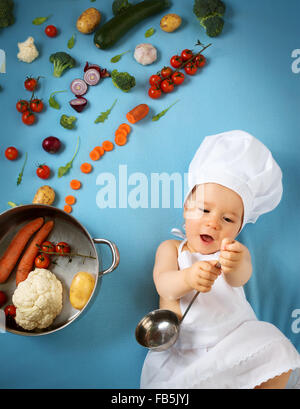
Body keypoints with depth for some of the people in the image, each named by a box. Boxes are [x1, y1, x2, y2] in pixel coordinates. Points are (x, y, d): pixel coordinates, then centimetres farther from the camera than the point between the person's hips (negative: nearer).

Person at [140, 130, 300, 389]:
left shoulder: (236, 252, 3)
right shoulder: (171, 249, 3)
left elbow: (239, 278, -19)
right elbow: (163, 285, -14)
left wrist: (236, 265, -45)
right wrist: (187, 278, -38)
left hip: (236, 337, 1)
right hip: (184, 346, 0)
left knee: (279, 358, -22)